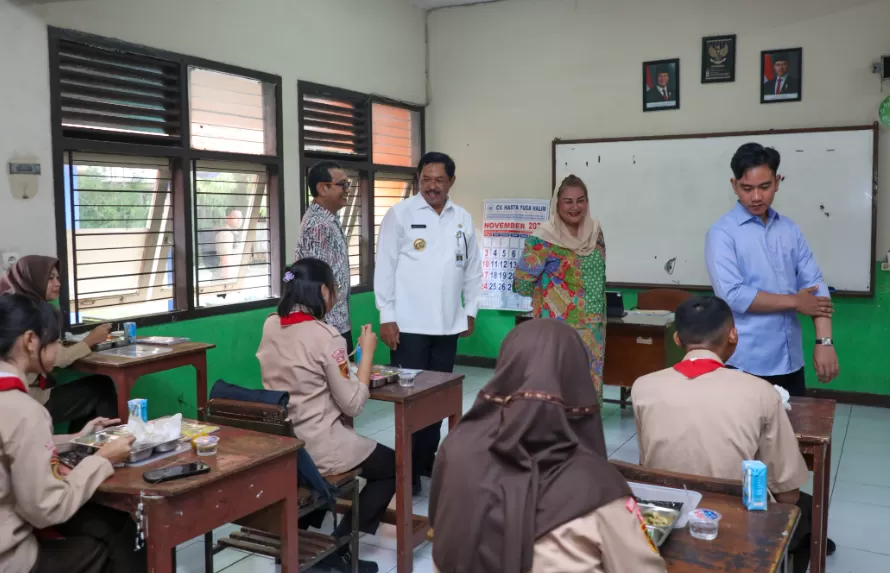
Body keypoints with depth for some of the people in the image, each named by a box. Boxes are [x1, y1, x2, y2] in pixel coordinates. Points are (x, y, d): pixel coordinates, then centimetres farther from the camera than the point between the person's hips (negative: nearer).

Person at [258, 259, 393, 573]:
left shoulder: (270, 326, 1)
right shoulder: (326, 336, -20)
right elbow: (352, 405, -15)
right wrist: (367, 352, -7)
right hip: (317, 447, -7)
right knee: (392, 465, 17)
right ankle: (337, 548, 13)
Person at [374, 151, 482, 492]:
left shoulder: (463, 220, 8)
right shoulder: (400, 214, -4)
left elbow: (472, 269, 15)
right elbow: (385, 267, -7)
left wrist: (470, 311, 12)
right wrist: (387, 317, -10)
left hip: (448, 324, 4)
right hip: (409, 324, -4)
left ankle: (427, 460, 27)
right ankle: (409, 470, 11)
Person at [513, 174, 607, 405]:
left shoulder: (595, 231, 5)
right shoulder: (544, 238, -14)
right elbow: (522, 282, -10)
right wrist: (548, 294, 2)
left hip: (593, 327, 6)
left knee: (590, 382, 12)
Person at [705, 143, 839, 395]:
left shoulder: (790, 229, 9)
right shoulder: (722, 233, -9)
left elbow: (814, 284, 5)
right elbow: (733, 295, -19)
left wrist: (824, 341, -7)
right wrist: (794, 301, -8)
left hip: (791, 361, 5)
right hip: (746, 364, -5)